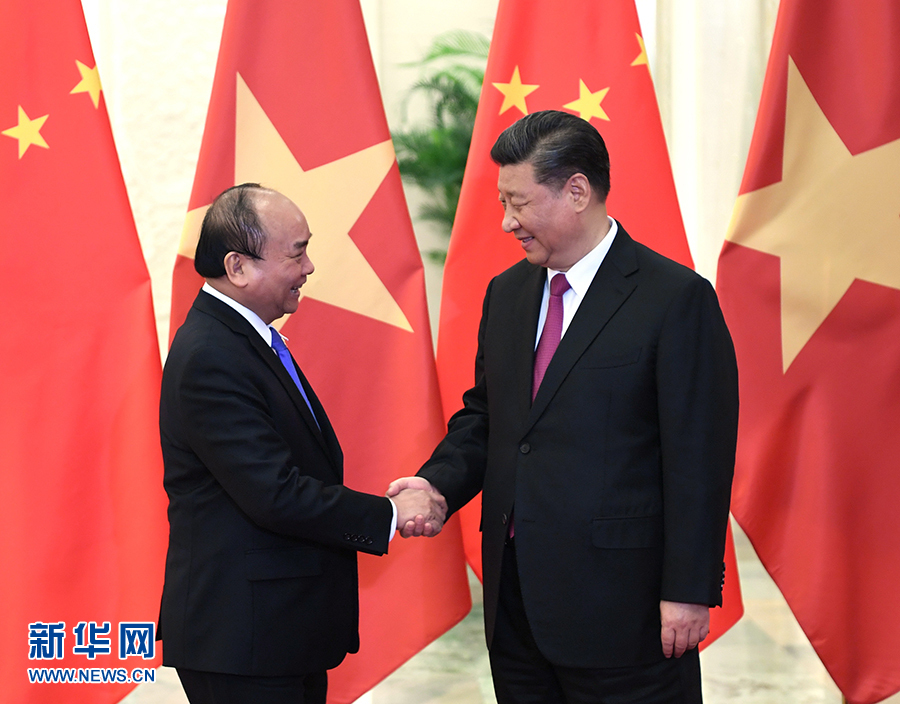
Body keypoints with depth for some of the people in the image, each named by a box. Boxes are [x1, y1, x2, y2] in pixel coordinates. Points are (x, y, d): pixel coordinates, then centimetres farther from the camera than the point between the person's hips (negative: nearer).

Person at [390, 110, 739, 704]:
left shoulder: (677, 298, -11)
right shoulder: (507, 293, 11)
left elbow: (699, 459, -13)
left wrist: (689, 592, -15)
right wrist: (436, 482, -2)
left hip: (618, 603, -6)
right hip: (513, 597, 7)